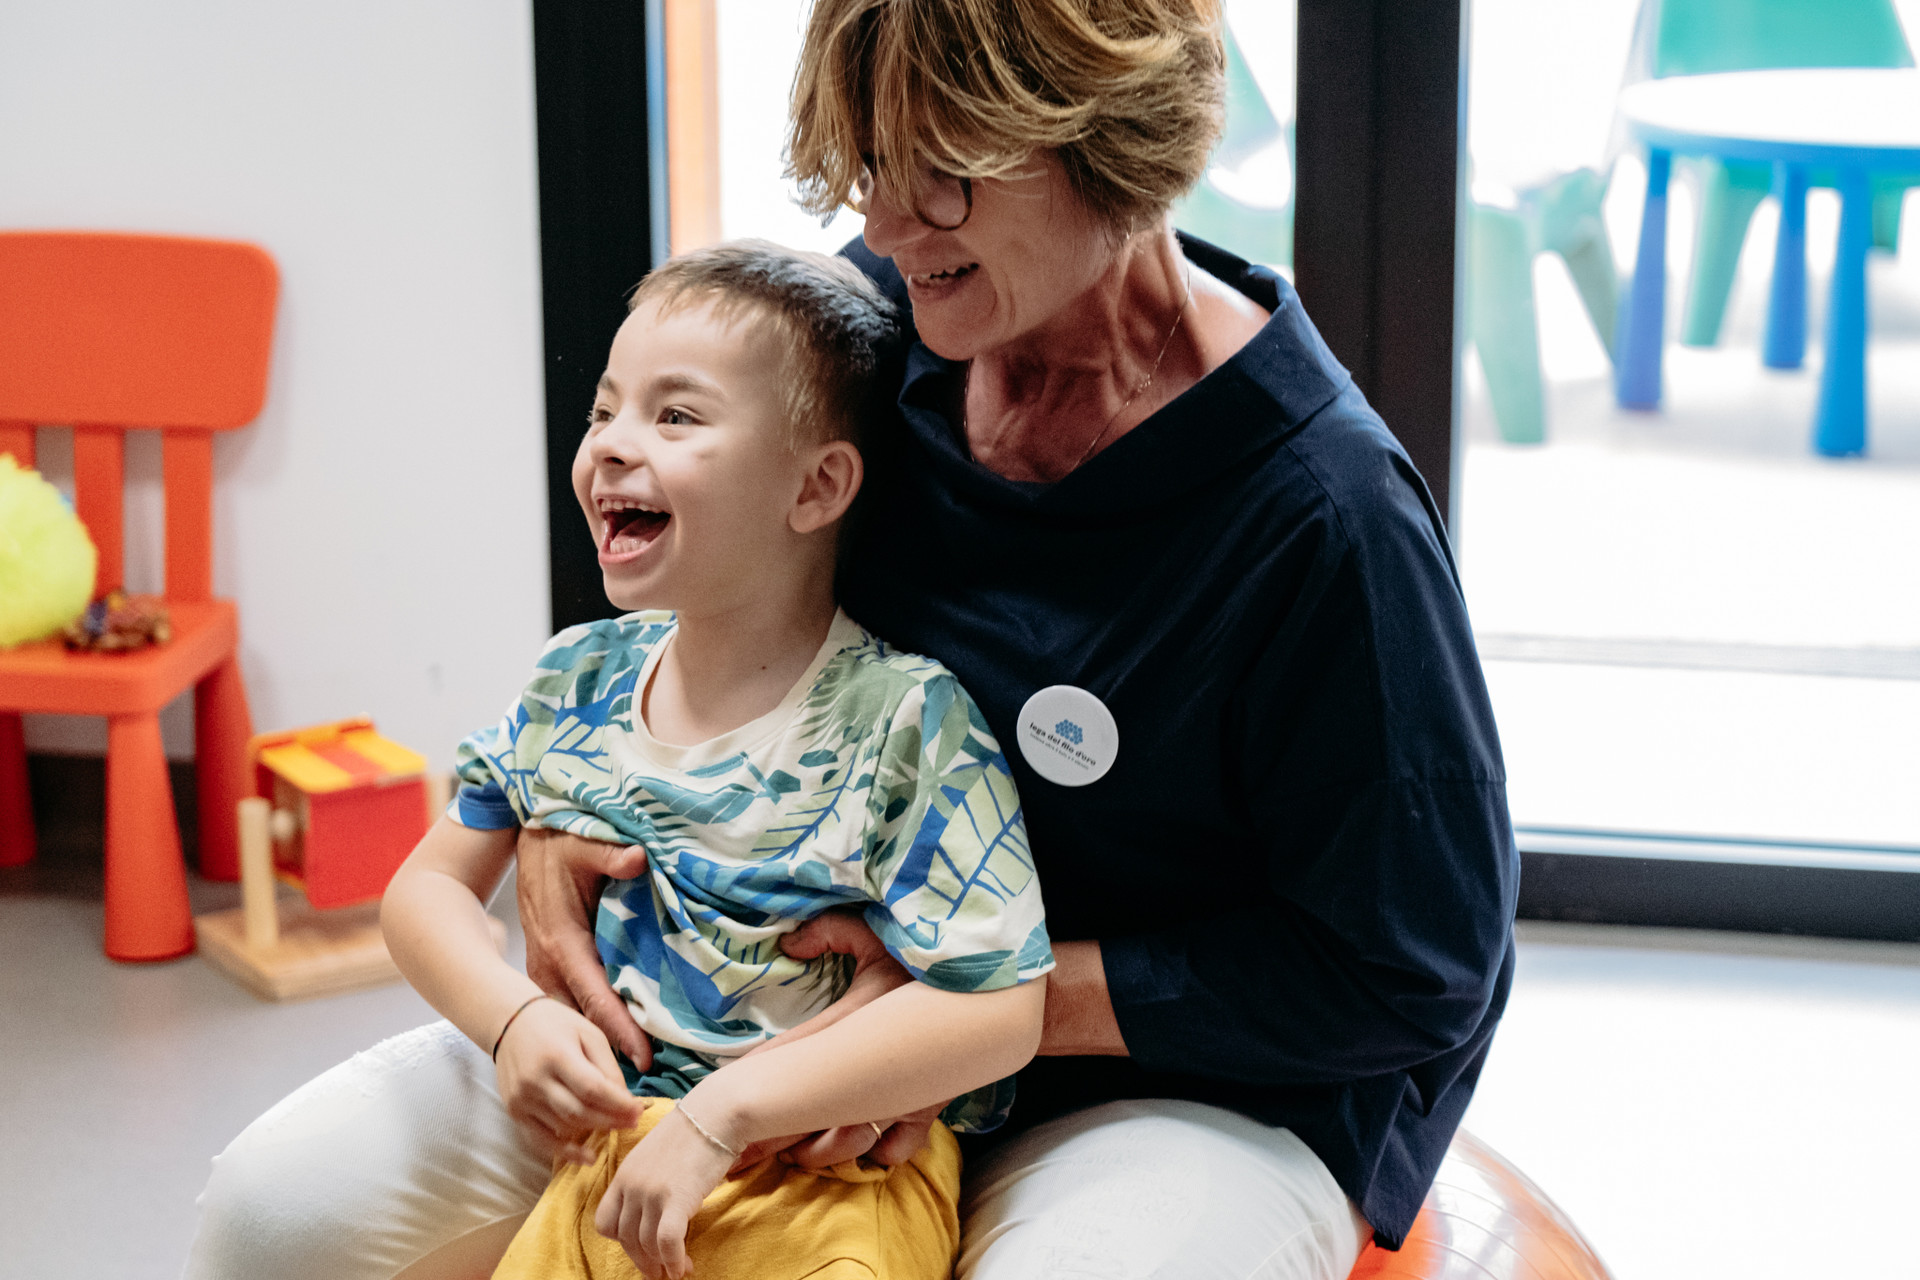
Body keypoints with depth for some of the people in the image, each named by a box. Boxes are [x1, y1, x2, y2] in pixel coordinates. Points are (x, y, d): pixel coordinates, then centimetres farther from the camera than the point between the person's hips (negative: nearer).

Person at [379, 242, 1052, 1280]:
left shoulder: (904, 719, -14)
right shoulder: (577, 683, 4)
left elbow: (996, 1009, -20)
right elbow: (428, 887, 13)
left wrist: (721, 1116, -23)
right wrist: (513, 1018, -10)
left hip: (837, 1188, -4)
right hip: (613, 1161, 5)